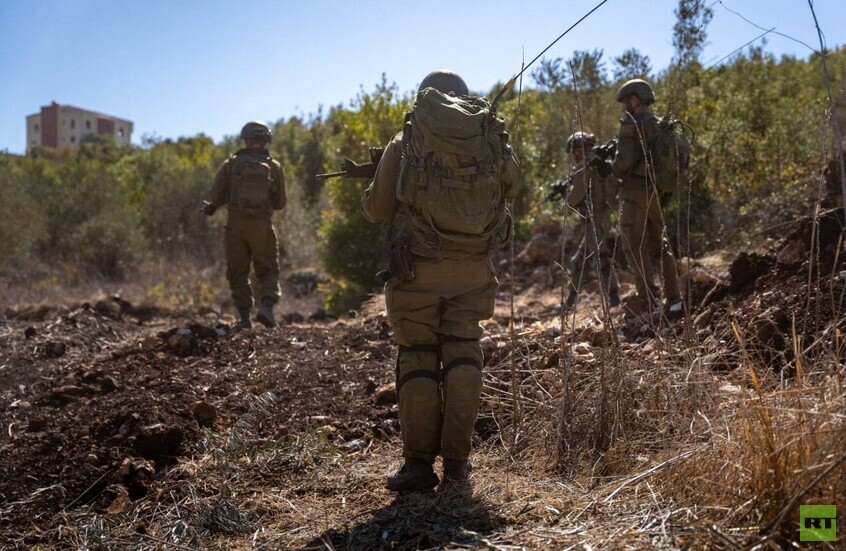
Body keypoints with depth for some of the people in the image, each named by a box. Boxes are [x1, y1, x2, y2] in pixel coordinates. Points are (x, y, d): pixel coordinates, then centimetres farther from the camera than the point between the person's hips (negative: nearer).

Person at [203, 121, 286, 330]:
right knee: (268, 271, 10)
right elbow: (280, 202, 6)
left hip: (236, 224, 0)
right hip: (262, 225, 0)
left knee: (238, 273, 9)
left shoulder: (231, 164, 2)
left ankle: (244, 317, 4)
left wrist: (212, 207, 19)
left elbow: (217, 195, -2)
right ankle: (266, 307, -12)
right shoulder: (274, 166, 4)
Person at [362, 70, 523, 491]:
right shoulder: (493, 138, 4)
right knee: (463, 354, 11)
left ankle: (419, 463, 8)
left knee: (417, 358, 6)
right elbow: (512, 186, 22)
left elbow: (376, 209, 2)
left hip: (419, 268, -2)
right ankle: (457, 461, 12)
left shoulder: (405, 143, -2)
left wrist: (369, 194, 23)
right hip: (473, 267, 2)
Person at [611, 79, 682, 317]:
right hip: (657, 193, 7)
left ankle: (649, 305, -6)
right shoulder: (660, 125, 12)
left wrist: (614, 170, 1)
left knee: (636, 249, -2)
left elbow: (624, 161, -19)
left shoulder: (631, 124, -10)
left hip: (636, 192, -7)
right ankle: (674, 300, 17)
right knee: (660, 246, 18)